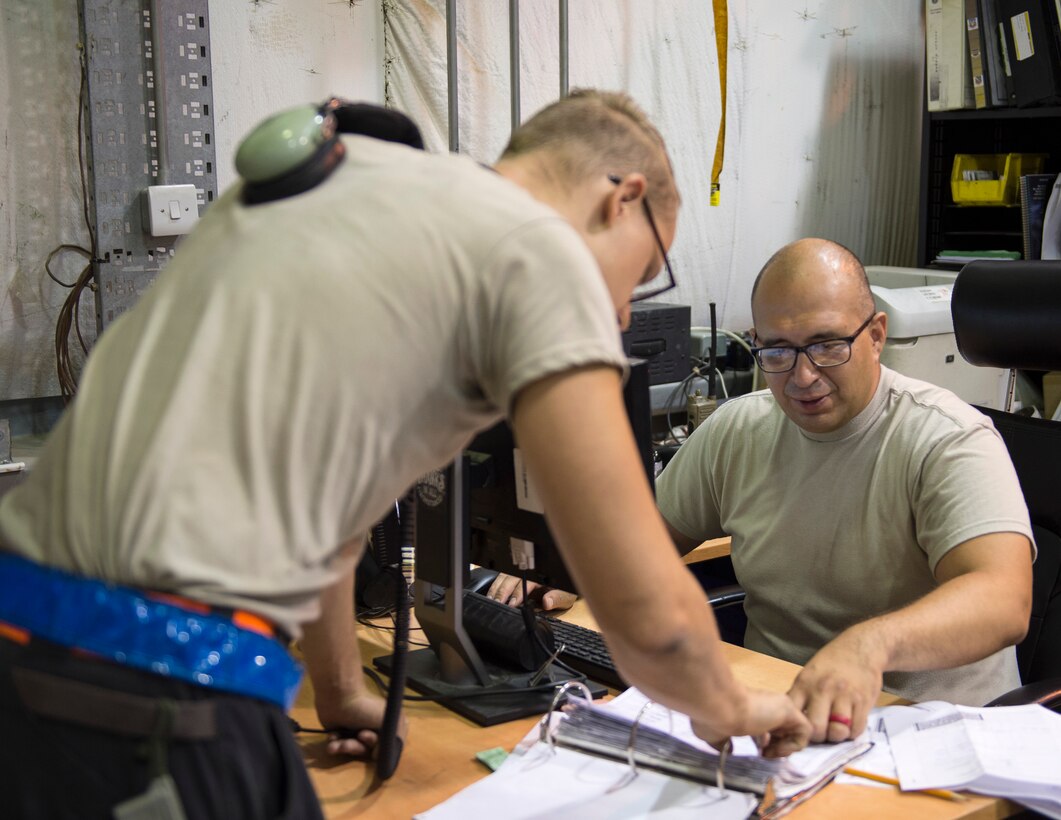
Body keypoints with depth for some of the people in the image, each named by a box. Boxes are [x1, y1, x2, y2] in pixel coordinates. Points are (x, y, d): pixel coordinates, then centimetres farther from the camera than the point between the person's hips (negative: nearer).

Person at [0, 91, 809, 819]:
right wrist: (729, 713, 14)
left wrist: (342, 693, 36)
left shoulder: (336, 173, 18)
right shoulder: (540, 252, -5)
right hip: (153, 699, -8)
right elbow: (647, 611, -8)